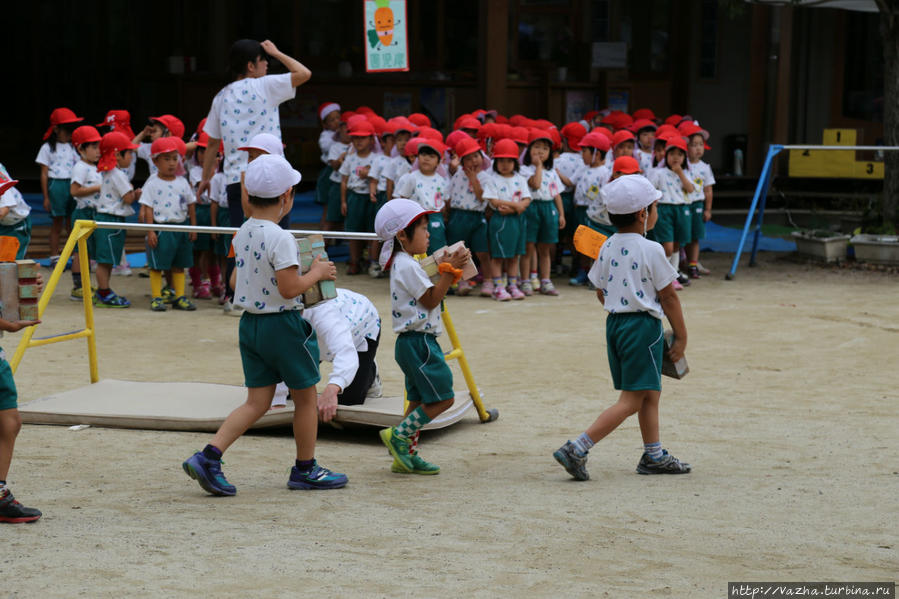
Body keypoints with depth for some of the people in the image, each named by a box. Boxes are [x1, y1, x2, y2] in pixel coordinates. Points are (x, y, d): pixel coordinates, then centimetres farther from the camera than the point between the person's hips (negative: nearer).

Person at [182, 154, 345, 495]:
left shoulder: (242, 233, 5)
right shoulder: (280, 239, -20)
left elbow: (236, 281, 14)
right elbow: (290, 288, -24)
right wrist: (316, 273, -8)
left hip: (250, 323, 8)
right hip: (282, 324, -7)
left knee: (257, 403, 10)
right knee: (305, 398, 11)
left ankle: (208, 457, -5)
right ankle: (305, 470, 21)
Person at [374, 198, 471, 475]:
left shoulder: (404, 264, 17)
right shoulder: (407, 266, -16)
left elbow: (429, 296, 19)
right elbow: (431, 299, -17)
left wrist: (448, 270, 11)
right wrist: (450, 270, -16)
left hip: (413, 342, 11)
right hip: (418, 341, -11)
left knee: (419, 400, 13)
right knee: (442, 398, -7)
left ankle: (406, 455, 16)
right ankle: (398, 436, -5)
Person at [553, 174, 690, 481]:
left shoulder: (607, 248, 6)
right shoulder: (651, 250, -14)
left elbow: (601, 293, 14)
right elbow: (669, 298, -9)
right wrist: (681, 337, 0)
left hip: (614, 323, 8)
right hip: (643, 325, -8)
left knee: (649, 394, 19)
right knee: (631, 401, -5)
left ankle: (654, 455, 26)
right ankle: (577, 449, -13)